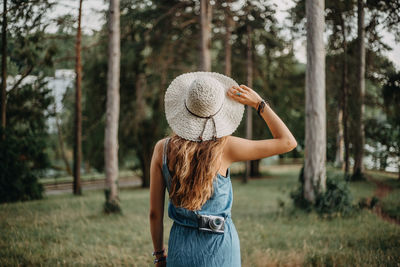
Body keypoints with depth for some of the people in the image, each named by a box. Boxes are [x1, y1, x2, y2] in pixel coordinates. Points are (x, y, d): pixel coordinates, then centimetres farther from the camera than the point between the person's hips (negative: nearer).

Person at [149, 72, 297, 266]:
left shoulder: (162, 149, -8)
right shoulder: (224, 147, -15)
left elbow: (155, 212, -2)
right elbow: (288, 142, -6)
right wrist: (258, 103, -3)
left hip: (181, 246, 2)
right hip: (220, 246, -2)